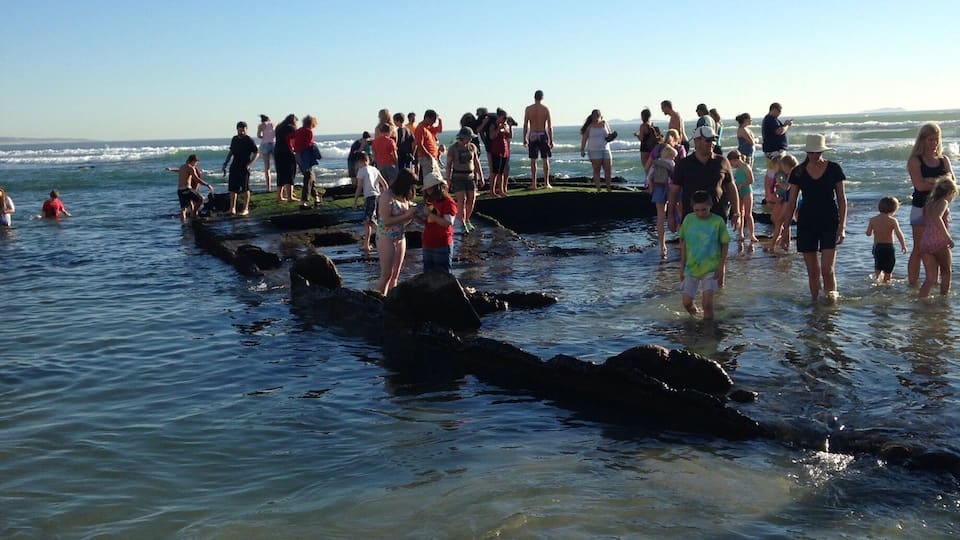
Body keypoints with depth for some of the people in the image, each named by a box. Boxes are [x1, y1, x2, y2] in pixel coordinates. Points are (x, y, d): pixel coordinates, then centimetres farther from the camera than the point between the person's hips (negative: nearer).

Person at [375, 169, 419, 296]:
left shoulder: (404, 197, 6)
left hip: (401, 238, 8)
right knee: (387, 274, -8)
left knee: (395, 275, 9)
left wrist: (413, 213, -7)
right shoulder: (387, 196, -16)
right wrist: (407, 215, -21)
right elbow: (386, 221, -23)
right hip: (386, 238, -8)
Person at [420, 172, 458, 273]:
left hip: (442, 246, -8)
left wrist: (430, 214, -24)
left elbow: (447, 223, -25)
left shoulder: (448, 203, -13)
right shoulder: (429, 201, 11)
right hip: (428, 245, 8)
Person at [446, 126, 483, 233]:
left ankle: (467, 221, 22)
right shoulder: (453, 148, -6)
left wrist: (481, 177, 8)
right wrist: (448, 180, -7)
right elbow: (448, 165, -3)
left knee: (471, 200, 0)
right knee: (461, 200, -12)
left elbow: (477, 163, 10)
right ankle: (462, 225, -8)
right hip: (457, 177, -4)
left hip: (470, 176, 4)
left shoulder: (472, 147, 4)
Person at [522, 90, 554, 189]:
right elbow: (550, 126, -3)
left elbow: (525, 125, -1)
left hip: (532, 136, 1)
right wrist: (551, 140, 3)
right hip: (543, 135, -1)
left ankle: (533, 183, 3)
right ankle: (546, 183, 7)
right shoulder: (545, 109, -2)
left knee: (533, 161, 5)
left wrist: (524, 139, 6)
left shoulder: (528, 109, -1)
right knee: (545, 160, 7)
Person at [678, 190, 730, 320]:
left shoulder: (718, 221, -8)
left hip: (711, 267, -2)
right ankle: (695, 313, 34)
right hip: (691, 267, 3)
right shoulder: (688, 219, -3)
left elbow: (725, 245, -2)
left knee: (707, 302, -10)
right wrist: (682, 266, 5)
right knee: (686, 302, 3)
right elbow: (683, 242, 6)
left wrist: (721, 267, -5)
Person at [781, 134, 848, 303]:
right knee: (812, 270, 6)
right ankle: (814, 301, 18)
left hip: (829, 222, -2)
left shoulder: (834, 169, -1)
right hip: (806, 222, 2)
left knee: (827, 269, -11)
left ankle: (832, 298, 3)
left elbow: (842, 198, 2)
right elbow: (792, 202, 7)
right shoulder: (798, 172, 3)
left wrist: (842, 225, -5)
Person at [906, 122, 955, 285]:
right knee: (918, 249, -2)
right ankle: (912, 284, 2)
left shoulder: (944, 160, 10)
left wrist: (931, 181, -16)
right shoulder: (915, 160, -3)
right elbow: (919, 185, -16)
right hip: (921, 209, -4)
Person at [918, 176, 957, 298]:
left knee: (930, 278, 7)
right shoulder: (943, 202, -5)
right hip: (939, 242, -6)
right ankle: (944, 295, 23)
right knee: (946, 271, 19)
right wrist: (948, 237, -22)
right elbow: (937, 218, -23)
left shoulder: (929, 202, 17)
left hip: (925, 243, 6)